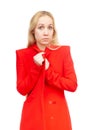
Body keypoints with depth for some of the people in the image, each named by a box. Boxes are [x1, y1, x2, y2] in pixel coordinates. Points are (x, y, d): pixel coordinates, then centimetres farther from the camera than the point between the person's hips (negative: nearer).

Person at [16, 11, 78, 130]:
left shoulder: (63, 51, -1)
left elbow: (72, 85, -6)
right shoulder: (23, 54, -1)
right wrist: (37, 68, -16)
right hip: (33, 114, 0)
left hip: (58, 115, 1)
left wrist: (48, 72, -13)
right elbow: (22, 89, -4)